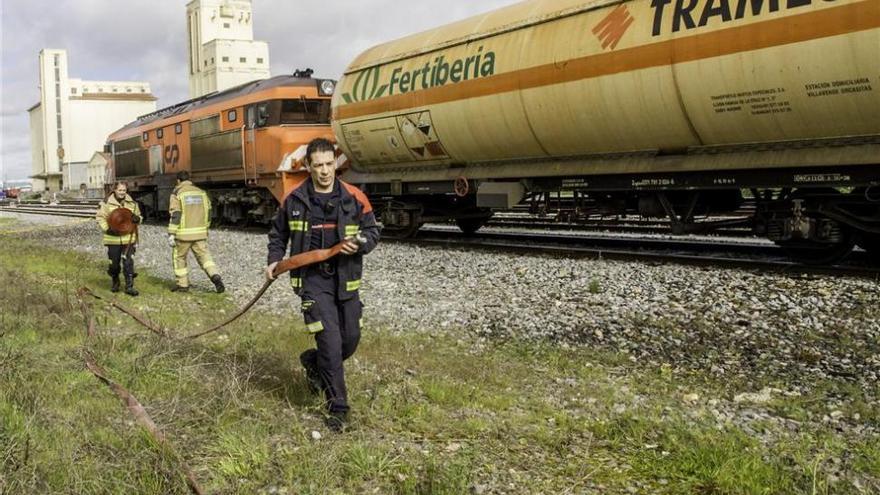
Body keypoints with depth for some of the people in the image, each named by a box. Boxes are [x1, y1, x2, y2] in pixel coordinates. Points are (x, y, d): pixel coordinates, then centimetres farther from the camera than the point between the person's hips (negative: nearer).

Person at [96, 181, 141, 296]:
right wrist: (107, 229, -13)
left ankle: (129, 286, 1)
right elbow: (100, 217, 0)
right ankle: (114, 282, 33)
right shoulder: (107, 203, -3)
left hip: (128, 238, 1)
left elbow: (139, 216, 16)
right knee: (114, 263, 9)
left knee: (129, 263, -5)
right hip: (113, 238, -1)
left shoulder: (132, 203, 7)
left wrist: (137, 219, -8)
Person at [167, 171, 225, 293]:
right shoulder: (201, 192, 9)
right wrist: (205, 230, 25)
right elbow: (208, 213, 13)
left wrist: (171, 234, -12)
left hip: (183, 233, -4)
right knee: (204, 256, 6)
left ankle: (182, 285, 17)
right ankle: (215, 277, -16)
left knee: (179, 258, 13)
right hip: (200, 233, 4)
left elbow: (175, 215, -13)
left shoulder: (177, 193, -5)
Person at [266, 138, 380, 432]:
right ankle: (337, 408, 1)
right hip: (312, 278, -2)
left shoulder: (354, 198, -2)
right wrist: (274, 260, 6)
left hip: (345, 279, 3)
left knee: (350, 339, 10)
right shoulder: (294, 200, 0)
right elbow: (278, 234, 17)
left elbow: (372, 231, 5)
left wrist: (359, 243, -16)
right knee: (330, 341, -11)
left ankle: (313, 363, 42)